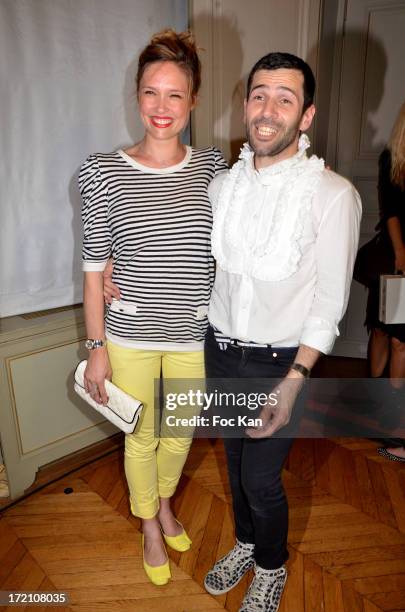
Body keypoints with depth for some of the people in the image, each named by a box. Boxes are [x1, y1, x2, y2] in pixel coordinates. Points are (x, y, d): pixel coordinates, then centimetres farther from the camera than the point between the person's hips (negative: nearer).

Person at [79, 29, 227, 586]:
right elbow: (95, 268, -6)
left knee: (180, 433, 22)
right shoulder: (103, 172, -9)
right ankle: (150, 526, 47)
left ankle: (164, 503, 54)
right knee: (142, 437, 18)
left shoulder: (213, 167, -2)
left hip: (195, 335, 2)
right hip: (130, 335, -2)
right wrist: (96, 346, -5)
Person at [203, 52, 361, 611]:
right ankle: (245, 543, 52)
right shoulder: (222, 184, -1)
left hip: (279, 361, -4)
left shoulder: (333, 195, -16)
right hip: (220, 349, 5)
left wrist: (293, 381, -19)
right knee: (235, 460, 22)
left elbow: (329, 303, -14)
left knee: (260, 478, 9)